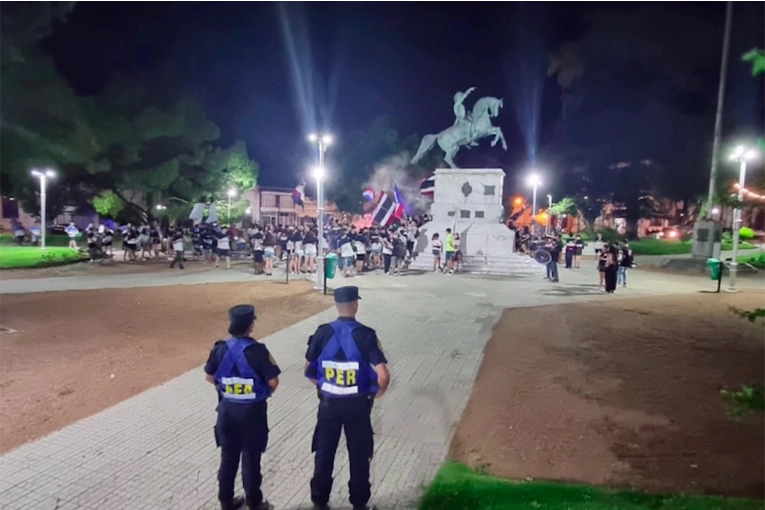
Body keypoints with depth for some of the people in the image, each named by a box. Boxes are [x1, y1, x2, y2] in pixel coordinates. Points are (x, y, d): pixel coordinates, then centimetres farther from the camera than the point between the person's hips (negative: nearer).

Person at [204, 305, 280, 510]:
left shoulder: (220, 348, -7)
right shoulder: (257, 350, -21)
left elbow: (209, 376, 5)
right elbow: (273, 381, -17)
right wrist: (265, 392, 4)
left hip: (227, 409, 4)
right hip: (253, 410, -4)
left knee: (228, 457, 18)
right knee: (251, 459, 10)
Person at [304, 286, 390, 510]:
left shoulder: (323, 333, -10)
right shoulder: (365, 334, -17)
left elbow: (309, 371, 0)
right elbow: (383, 376, -20)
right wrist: (378, 392, 1)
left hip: (329, 403, 2)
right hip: (357, 405, -2)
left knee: (324, 453, 19)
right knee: (359, 455, 17)